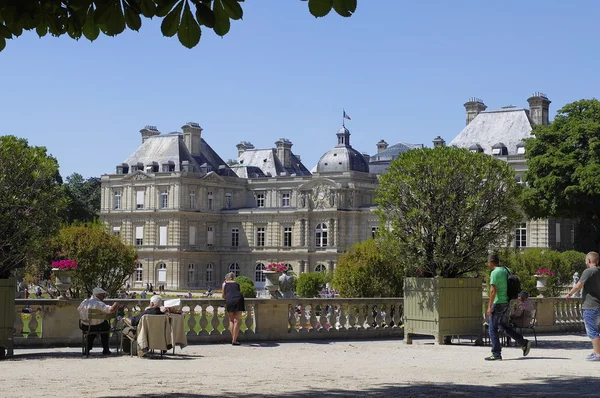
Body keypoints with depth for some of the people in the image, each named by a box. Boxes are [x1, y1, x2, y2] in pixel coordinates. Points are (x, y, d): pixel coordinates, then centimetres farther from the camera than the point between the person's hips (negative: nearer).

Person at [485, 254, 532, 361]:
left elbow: (493, 290, -20)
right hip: (506, 303, 9)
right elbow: (509, 287, 18)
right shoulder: (505, 270, 11)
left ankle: (496, 354, 1)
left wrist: (489, 306, -18)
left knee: (493, 329, 0)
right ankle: (524, 343, 13)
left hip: (497, 304, -9)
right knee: (504, 327, 19)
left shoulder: (495, 273, -15)